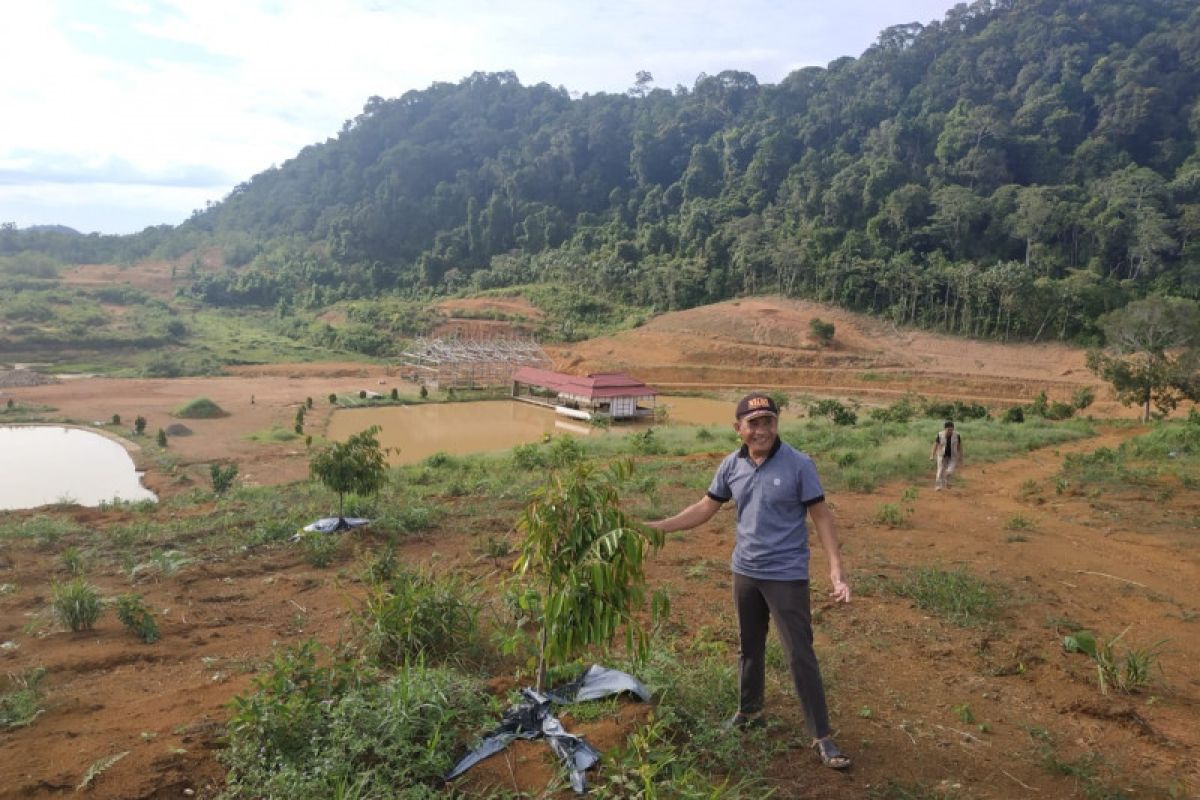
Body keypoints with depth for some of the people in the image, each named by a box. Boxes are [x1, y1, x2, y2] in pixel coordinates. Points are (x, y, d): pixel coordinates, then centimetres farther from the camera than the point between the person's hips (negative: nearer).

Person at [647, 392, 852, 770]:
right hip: (745, 572, 5)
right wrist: (656, 526, 1)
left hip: (787, 576, -4)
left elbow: (821, 516, -11)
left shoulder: (798, 464, -15)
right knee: (749, 647, 20)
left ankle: (822, 737, 12)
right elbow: (705, 508, 6)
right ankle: (749, 710, 40)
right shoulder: (731, 466, -3)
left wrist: (836, 569, -18)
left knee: (801, 656, -1)